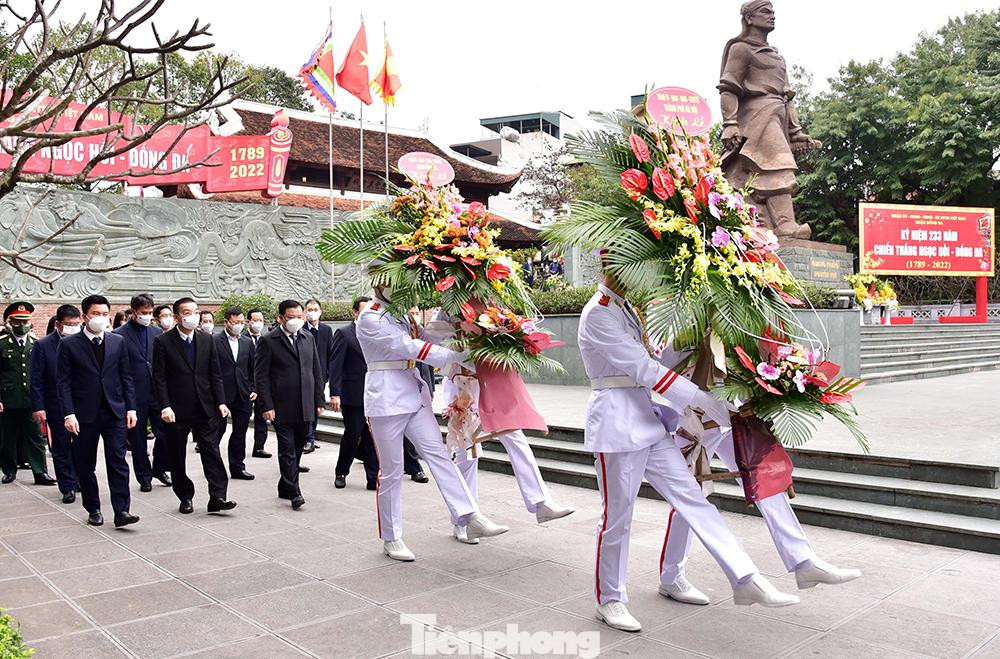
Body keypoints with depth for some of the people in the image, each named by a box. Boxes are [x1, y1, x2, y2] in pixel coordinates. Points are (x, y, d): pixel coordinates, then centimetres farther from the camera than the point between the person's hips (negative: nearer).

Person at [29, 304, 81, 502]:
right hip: (57, 407, -1)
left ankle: (80, 481, 24)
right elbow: (36, 380, -5)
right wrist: (38, 407, -11)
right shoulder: (43, 345, -7)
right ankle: (68, 487, 17)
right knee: (61, 448, 7)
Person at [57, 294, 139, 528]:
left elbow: (126, 377, 9)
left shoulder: (117, 341, 7)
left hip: (114, 412, 1)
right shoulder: (69, 344, -1)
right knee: (85, 466, 8)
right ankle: (93, 510, 21)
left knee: (118, 461, -4)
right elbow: (63, 382, -3)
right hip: (84, 414, -1)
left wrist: (130, 408, 3)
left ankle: (121, 511, -4)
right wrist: (69, 414, -12)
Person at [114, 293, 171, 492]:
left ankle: (158, 468, 23)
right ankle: (144, 477, 21)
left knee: (166, 434, 1)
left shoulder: (157, 332, 9)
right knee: (138, 440, 7)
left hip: (157, 392, 4)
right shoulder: (119, 335, -6)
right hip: (134, 396, -3)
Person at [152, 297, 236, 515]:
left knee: (212, 452, -3)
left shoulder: (207, 340, 7)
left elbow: (215, 374, 8)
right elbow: (159, 378, -6)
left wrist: (220, 402, 0)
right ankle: (185, 498, 20)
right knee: (177, 457, 8)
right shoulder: (163, 342, -4)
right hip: (177, 411, -2)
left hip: (205, 408, 2)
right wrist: (165, 406, -14)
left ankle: (217, 497, -1)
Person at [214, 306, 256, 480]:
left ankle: (237, 467, 18)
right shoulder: (214, 341, -4)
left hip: (243, 395, 5)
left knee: (240, 432, 9)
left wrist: (254, 390, 5)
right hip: (221, 394, -4)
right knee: (218, 430, 3)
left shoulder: (247, 342, 12)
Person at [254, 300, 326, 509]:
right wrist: (266, 406, -13)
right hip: (282, 408, -5)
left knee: (297, 449, 11)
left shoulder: (308, 338, 11)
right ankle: (294, 492, -2)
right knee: (287, 450, -4)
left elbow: (317, 372, 14)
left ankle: (285, 487, 25)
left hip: (305, 408, 5)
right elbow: (261, 376, -7)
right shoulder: (269, 341, -4)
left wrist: (319, 401, 9)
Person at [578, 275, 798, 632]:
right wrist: (702, 399, -17)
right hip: (616, 423, -9)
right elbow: (642, 368, -19)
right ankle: (609, 600, 20)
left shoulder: (625, 307, 15)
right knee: (616, 516, 3)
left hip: (645, 417, 9)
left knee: (691, 496, 3)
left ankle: (746, 579, 3)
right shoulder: (597, 314, -15)